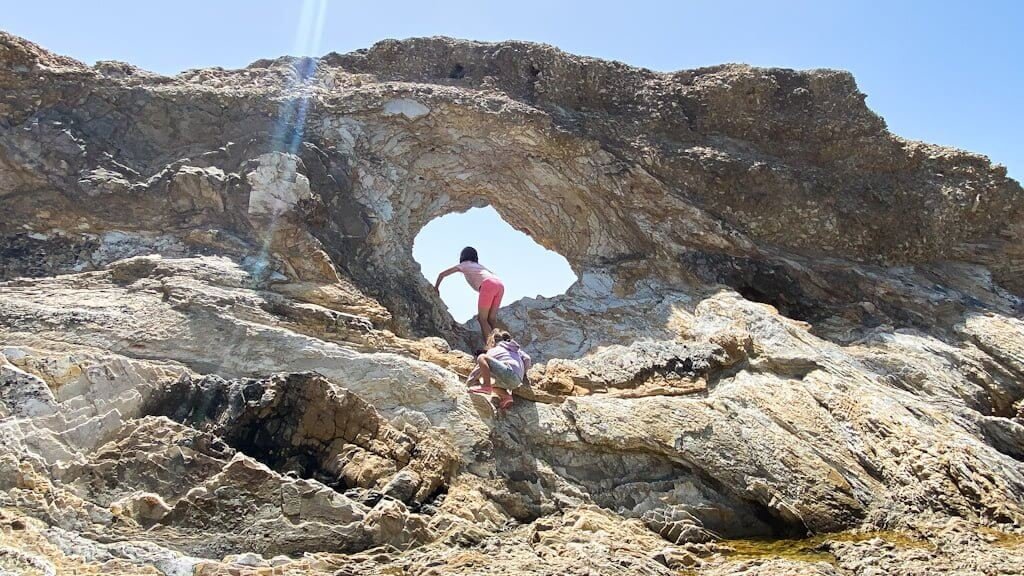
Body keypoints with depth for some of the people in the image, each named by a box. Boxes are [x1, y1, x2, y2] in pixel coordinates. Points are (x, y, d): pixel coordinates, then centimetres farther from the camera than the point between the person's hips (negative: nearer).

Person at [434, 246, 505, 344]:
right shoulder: (479, 266, 39)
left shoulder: (463, 265, 25)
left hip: (488, 285, -5)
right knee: (491, 318, 10)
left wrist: (436, 288, 43)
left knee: (482, 319, 0)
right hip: (500, 285, 5)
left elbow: (442, 274, 27)